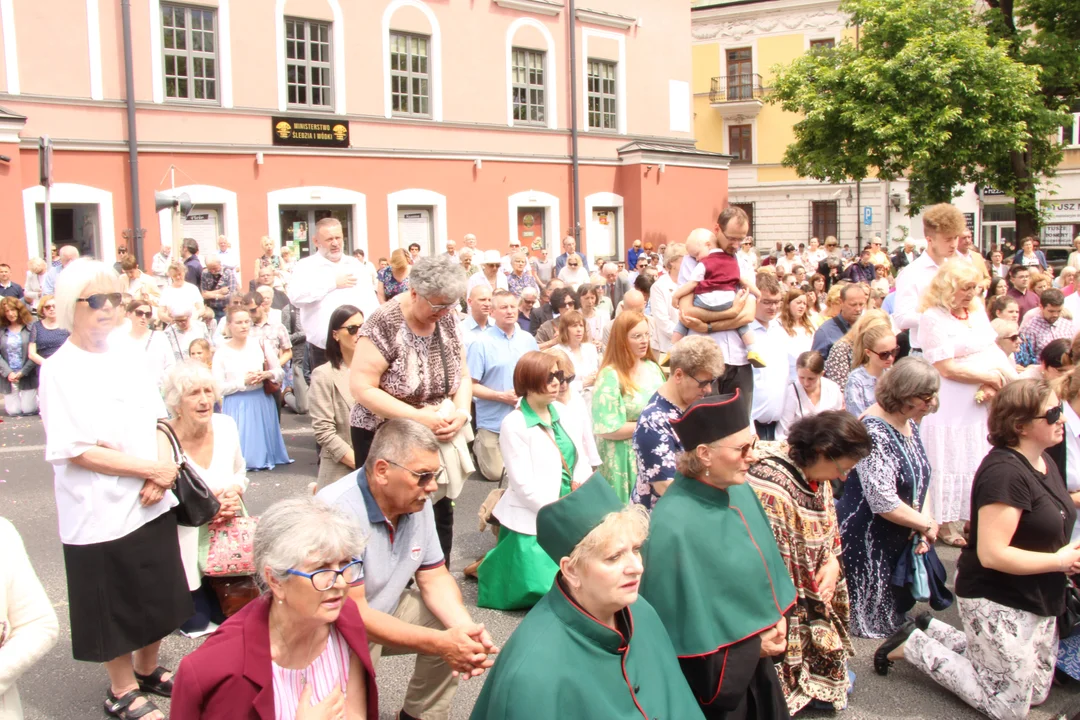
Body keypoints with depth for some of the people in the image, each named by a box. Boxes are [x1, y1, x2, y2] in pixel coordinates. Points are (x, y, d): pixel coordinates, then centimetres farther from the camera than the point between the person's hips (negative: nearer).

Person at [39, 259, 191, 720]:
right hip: (101, 510, -6)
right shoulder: (59, 371, -12)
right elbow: (76, 451, -16)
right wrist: (151, 469, -17)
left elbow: (157, 423, 8)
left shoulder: (126, 360, 6)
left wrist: (157, 480, -9)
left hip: (150, 503, 6)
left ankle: (147, 671, 39)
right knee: (115, 605, 9)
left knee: (157, 595, 17)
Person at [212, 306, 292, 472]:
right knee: (241, 442, -2)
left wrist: (267, 374, -15)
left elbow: (280, 372, 6)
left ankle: (265, 459, 24)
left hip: (262, 401, 2)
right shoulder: (222, 352, -5)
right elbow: (218, 387, -8)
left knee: (263, 439, 7)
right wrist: (243, 382, -17)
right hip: (236, 405, -2)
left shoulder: (259, 343, 0)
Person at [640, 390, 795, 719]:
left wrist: (778, 616, -4)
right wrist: (752, 645, -13)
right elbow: (684, 628, -22)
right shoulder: (674, 527, -28)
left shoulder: (741, 492, -5)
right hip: (713, 677, -7)